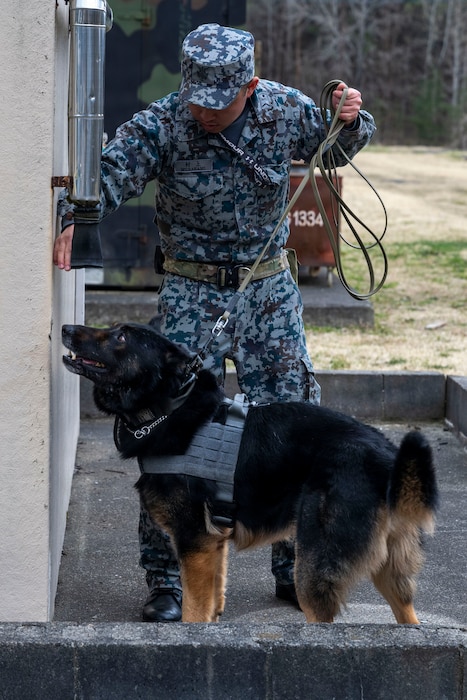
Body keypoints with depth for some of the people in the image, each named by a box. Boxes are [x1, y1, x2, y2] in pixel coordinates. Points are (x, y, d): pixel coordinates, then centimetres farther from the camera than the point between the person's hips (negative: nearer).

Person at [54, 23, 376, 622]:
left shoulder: (284, 110, -5)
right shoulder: (161, 125, -15)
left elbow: (335, 149, 14)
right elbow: (106, 176, -27)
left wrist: (351, 120, -8)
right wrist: (70, 220, -47)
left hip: (269, 289, 3)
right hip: (192, 293, -2)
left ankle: (296, 568, 23)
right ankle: (166, 579, 5)